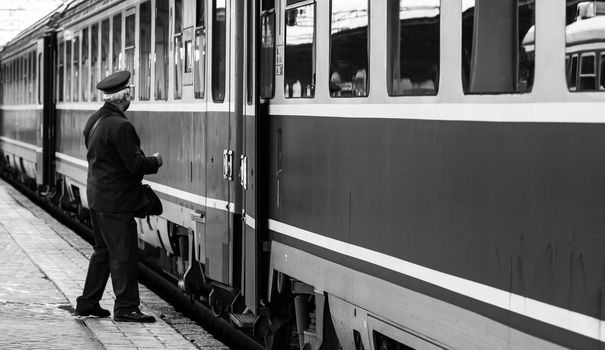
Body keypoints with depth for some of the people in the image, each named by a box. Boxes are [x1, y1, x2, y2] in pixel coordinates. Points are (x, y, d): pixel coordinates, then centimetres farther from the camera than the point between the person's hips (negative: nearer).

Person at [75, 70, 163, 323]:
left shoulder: (94, 121, 9)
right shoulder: (120, 126, -22)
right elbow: (136, 164, -23)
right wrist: (155, 161, -3)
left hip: (97, 196, 9)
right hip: (116, 200, -9)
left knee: (103, 251, 18)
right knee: (123, 255, -3)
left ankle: (87, 303, 22)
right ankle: (126, 308, 1)